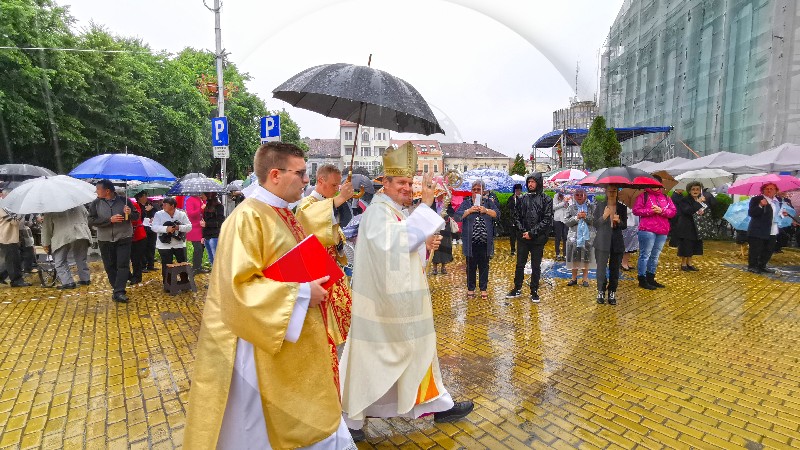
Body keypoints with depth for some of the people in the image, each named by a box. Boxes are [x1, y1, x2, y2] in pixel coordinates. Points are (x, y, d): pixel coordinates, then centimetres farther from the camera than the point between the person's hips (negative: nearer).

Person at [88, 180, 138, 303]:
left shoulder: (124, 200, -2)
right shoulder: (95, 204, 1)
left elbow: (136, 216, 4)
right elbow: (91, 221, -6)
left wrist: (130, 213, -19)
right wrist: (110, 220, -20)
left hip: (123, 238, -2)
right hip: (105, 240, 2)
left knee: (123, 265, -7)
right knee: (110, 267, 9)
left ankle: (119, 292, -7)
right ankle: (117, 290, 22)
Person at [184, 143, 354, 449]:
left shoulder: (282, 213, 7)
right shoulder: (247, 217, -20)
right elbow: (239, 286, -26)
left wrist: (314, 282, 5)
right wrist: (301, 292, -23)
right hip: (264, 345, -9)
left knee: (313, 422, 21)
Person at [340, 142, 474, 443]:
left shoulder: (400, 212, 12)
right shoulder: (377, 211, -16)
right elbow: (398, 239, -33)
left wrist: (426, 246, -2)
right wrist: (425, 205, -29)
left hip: (403, 297, 9)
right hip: (383, 299, -9)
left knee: (419, 348, 18)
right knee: (369, 355, 5)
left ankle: (437, 404, 35)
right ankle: (350, 415, 25)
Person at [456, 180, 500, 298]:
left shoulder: (489, 202, 8)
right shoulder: (466, 202, 6)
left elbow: (497, 214, -5)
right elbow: (458, 215, -7)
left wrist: (486, 210, -21)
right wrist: (469, 210, -20)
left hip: (485, 241, 1)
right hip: (470, 241, -1)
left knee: (484, 266, 8)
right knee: (471, 266, 8)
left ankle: (483, 289, 20)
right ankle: (470, 288, 20)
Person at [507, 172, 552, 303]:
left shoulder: (546, 199, -3)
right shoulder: (523, 199, 8)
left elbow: (547, 220, -10)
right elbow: (516, 216, 9)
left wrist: (532, 233, -15)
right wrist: (522, 230, -7)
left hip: (538, 239, -3)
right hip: (523, 238, 3)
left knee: (536, 266, 8)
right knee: (519, 265, 10)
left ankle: (534, 291, 20)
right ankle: (517, 289, 22)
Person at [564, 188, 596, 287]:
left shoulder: (591, 207, 5)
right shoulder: (571, 207, 6)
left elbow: (595, 221, -2)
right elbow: (566, 222, 0)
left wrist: (586, 217, -16)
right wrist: (576, 217, -13)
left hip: (588, 236, 0)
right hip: (574, 236, 1)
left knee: (586, 258, 4)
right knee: (574, 258, 3)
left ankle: (585, 278, 16)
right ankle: (574, 278, 16)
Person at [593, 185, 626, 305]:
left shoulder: (622, 207, 7)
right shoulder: (600, 205, 1)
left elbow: (624, 226, 9)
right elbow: (595, 225, -1)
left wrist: (619, 221, -12)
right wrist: (604, 216, -18)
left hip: (617, 242, 2)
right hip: (602, 242, -2)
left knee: (615, 269, 7)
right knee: (601, 268, -4)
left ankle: (612, 293, 19)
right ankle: (601, 291, 13)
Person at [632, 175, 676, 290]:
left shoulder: (666, 198, 17)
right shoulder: (644, 196, 4)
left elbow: (673, 212, 8)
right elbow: (636, 210, -6)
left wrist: (662, 211, -11)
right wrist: (650, 211, -16)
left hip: (662, 231, 5)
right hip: (647, 230, -5)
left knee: (655, 256, 11)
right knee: (645, 255, -4)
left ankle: (651, 278, 20)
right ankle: (642, 279, 2)